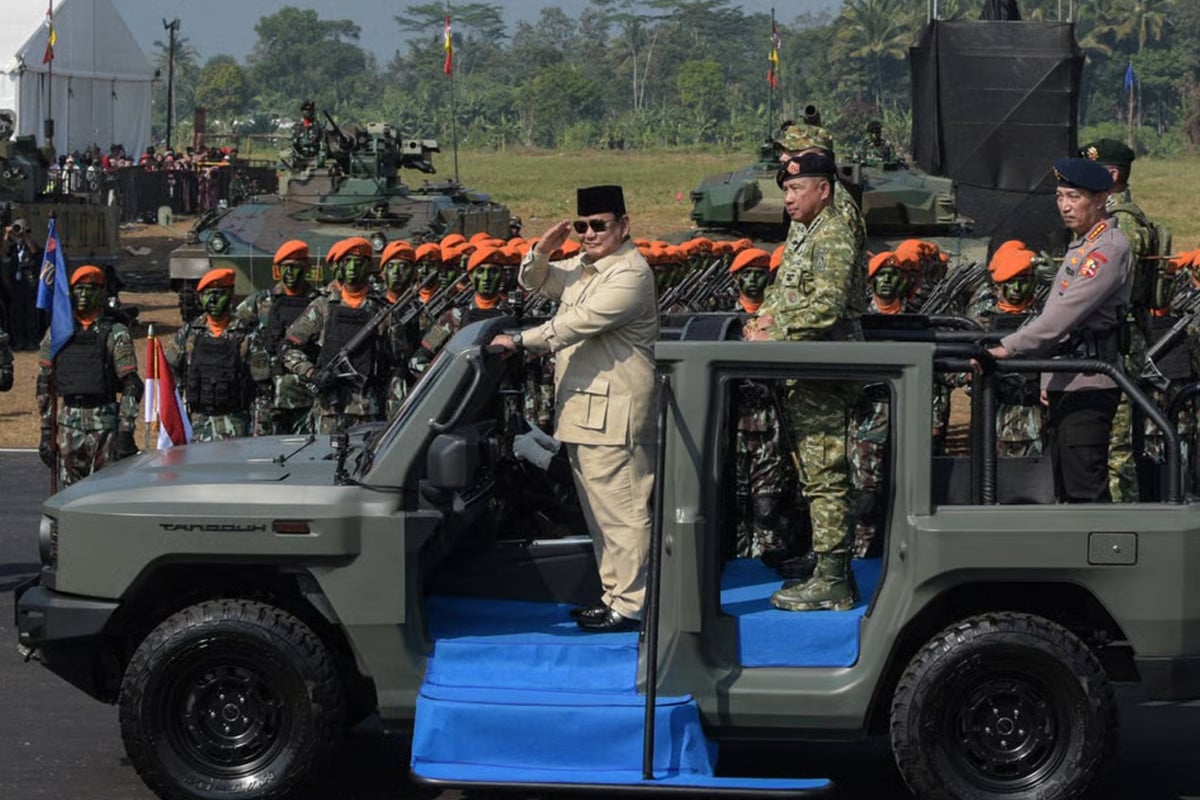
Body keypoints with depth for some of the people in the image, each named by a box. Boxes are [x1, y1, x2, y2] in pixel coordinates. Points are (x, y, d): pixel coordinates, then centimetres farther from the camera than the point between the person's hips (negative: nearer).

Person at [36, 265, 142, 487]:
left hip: (105, 423, -3)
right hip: (68, 424, 3)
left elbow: (131, 385, -6)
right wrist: (46, 432, 7)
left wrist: (126, 432, -13)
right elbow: (44, 385, 11)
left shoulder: (115, 334, -2)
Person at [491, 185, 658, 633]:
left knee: (621, 510, -8)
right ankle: (614, 595, 24)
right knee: (599, 511, 16)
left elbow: (578, 323, -22)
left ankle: (629, 605, -6)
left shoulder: (629, 275, -15)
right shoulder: (581, 267, 17)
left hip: (612, 414, -10)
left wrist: (519, 342, -17)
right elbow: (535, 283, 27)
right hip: (581, 411, 10)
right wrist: (541, 252, 4)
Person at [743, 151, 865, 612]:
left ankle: (832, 583, -6)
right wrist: (766, 317, 3)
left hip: (823, 375, -10)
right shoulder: (801, 233, 17)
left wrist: (774, 337, -20)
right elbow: (782, 290, 24)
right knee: (814, 474, 14)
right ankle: (832, 571, 21)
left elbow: (826, 308, -23)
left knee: (825, 475, -8)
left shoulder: (834, 238, -14)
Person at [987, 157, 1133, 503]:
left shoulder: (1110, 248, -13)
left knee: (1086, 491, -13)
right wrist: (1051, 379, 18)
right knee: (1067, 489, 13)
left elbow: (1069, 310, -23)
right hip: (1067, 383, 11)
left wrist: (1010, 347, -26)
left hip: (1088, 384, -11)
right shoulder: (1080, 246, 19)